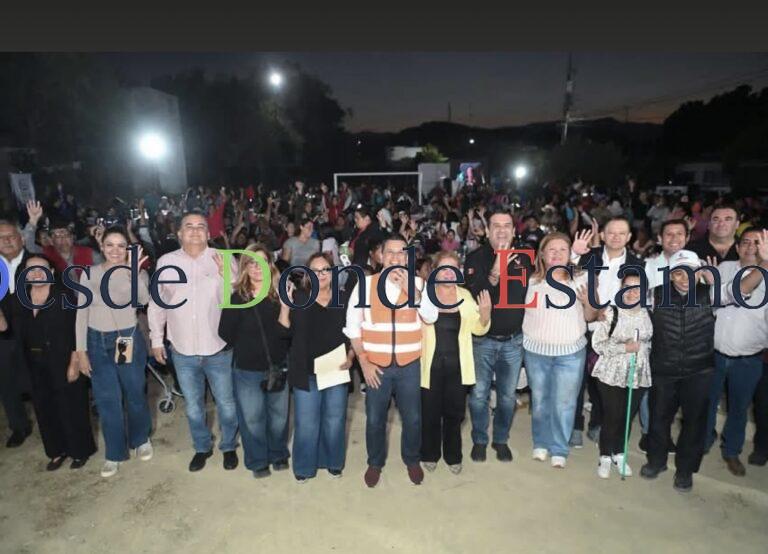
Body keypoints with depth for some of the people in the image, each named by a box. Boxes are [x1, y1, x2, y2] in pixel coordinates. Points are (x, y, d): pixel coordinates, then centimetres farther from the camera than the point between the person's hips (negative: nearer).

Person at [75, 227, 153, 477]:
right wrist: (81, 351, 0)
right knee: (107, 400, 10)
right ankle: (115, 453, 27)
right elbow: (82, 313, 2)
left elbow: (144, 299, -29)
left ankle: (141, 439, 38)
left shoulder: (136, 272, -8)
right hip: (97, 343, 2)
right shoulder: (89, 274, -1)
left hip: (128, 340, -2)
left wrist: (134, 271, -41)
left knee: (134, 394, 13)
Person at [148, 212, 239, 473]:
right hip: (183, 351, 2)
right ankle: (202, 447, 42)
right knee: (193, 406, 19)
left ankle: (229, 446, 37)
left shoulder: (223, 259, -8)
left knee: (226, 403, 13)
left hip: (219, 349, -2)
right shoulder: (166, 262, -1)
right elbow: (157, 303, 7)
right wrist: (156, 339, 10)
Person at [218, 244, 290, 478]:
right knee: (251, 418, 12)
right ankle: (257, 461, 35)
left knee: (279, 414, 16)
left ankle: (278, 454, 41)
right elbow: (225, 334, -8)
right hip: (246, 369, 0)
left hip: (278, 366, 1)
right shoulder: (236, 297, -7)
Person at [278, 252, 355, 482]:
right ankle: (304, 466, 28)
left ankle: (333, 462, 35)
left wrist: (350, 357, -5)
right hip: (306, 372, -1)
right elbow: (284, 332, -7)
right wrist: (285, 306, -19)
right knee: (306, 423, 6)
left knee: (334, 420, 13)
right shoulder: (299, 299, -1)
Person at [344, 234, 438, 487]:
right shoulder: (365, 283, -4)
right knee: (374, 418, 13)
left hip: (409, 365, 1)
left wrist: (411, 289, -22)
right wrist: (363, 361, -5)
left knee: (412, 418, 13)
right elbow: (352, 325, -1)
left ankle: (412, 459, 40)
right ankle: (375, 462, 39)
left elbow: (431, 317, -12)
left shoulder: (417, 283, 0)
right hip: (376, 365, -1)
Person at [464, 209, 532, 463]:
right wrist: (494, 273, -32)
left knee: (508, 395, 14)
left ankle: (501, 440, 34)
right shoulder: (476, 257, -9)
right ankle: (479, 440, 28)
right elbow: (472, 294, -21)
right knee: (479, 394, 7)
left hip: (514, 340, 3)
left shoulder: (523, 259, 0)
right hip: (482, 339, -2)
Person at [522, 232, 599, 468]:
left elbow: (590, 317, 5)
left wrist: (588, 302, -16)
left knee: (564, 403, 5)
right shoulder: (531, 280, -2)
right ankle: (541, 443, 33)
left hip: (571, 352, 0)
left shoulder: (580, 280, -1)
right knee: (539, 400, 14)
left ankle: (559, 449, 23)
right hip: (536, 350, 1)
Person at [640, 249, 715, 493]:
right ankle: (656, 460, 38)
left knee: (694, 420, 12)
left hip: (699, 372, 0)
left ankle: (685, 468, 34)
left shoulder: (708, 294, -6)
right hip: (663, 370, 0)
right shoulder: (657, 295, -6)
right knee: (659, 416, 14)